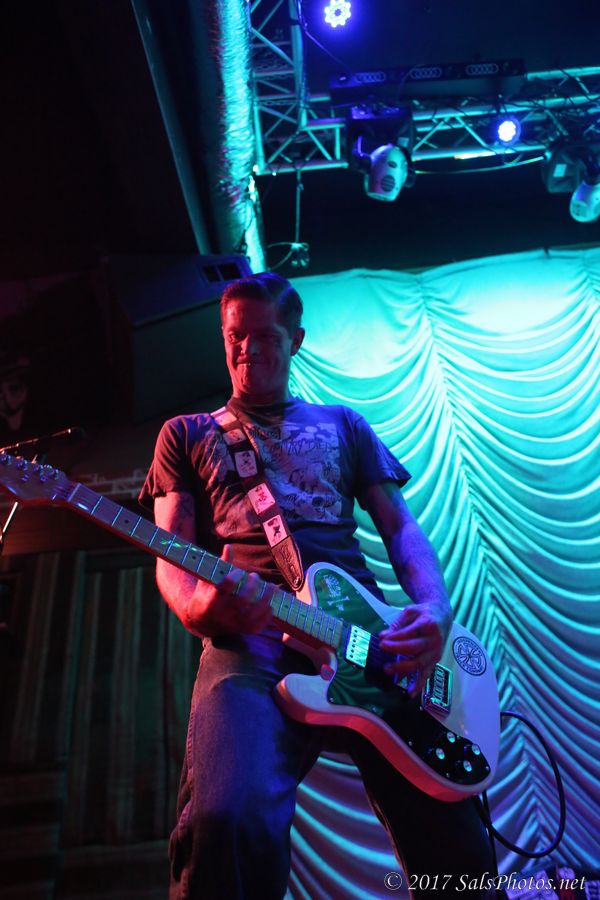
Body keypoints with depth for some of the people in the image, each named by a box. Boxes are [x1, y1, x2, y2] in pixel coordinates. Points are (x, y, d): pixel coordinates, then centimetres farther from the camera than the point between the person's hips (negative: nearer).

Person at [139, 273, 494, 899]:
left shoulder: (343, 426, 24)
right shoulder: (187, 435, 19)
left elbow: (400, 526, 17)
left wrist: (434, 608, -3)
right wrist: (195, 605, -15)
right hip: (248, 641, -2)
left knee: (457, 847, -4)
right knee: (230, 822, -32)